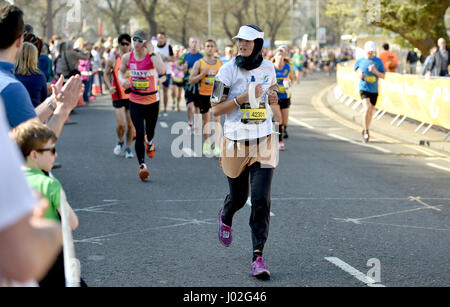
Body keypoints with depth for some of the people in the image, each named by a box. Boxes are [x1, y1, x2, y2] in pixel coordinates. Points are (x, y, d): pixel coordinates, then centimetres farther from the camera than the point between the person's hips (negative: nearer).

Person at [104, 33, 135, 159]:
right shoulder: (113, 60, 0)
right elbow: (106, 74, 10)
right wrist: (110, 87, -6)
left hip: (132, 95, 1)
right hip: (118, 96, -1)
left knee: (130, 124, 3)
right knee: (121, 124, -10)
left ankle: (128, 148, 17)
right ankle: (120, 142, 20)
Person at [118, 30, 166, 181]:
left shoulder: (152, 56, -15)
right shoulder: (127, 57, -5)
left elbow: (161, 71, -36)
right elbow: (121, 71, 16)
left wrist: (151, 52, -30)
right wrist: (122, 80, -7)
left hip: (152, 101, -1)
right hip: (135, 101, 1)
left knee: (150, 131, 17)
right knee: (139, 133, -9)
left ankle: (149, 142, 56)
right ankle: (142, 165, -1)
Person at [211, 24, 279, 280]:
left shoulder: (268, 67, 4)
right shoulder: (228, 70, -8)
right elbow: (216, 109, -9)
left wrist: (273, 98, 1)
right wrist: (243, 98, -21)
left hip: (264, 142, 2)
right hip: (236, 141, -1)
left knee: (261, 200, -10)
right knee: (239, 196, 15)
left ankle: (258, 257, -7)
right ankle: (226, 217, 53)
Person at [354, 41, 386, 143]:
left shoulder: (378, 61, 0)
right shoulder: (360, 61, 1)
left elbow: (383, 76, -1)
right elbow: (357, 69, 19)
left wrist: (375, 71, -19)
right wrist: (359, 75, -4)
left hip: (374, 90, 2)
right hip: (364, 88, -2)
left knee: (371, 111, 13)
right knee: (367, 108, -21)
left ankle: (365, 131, 34)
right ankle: (366, 132, -14)